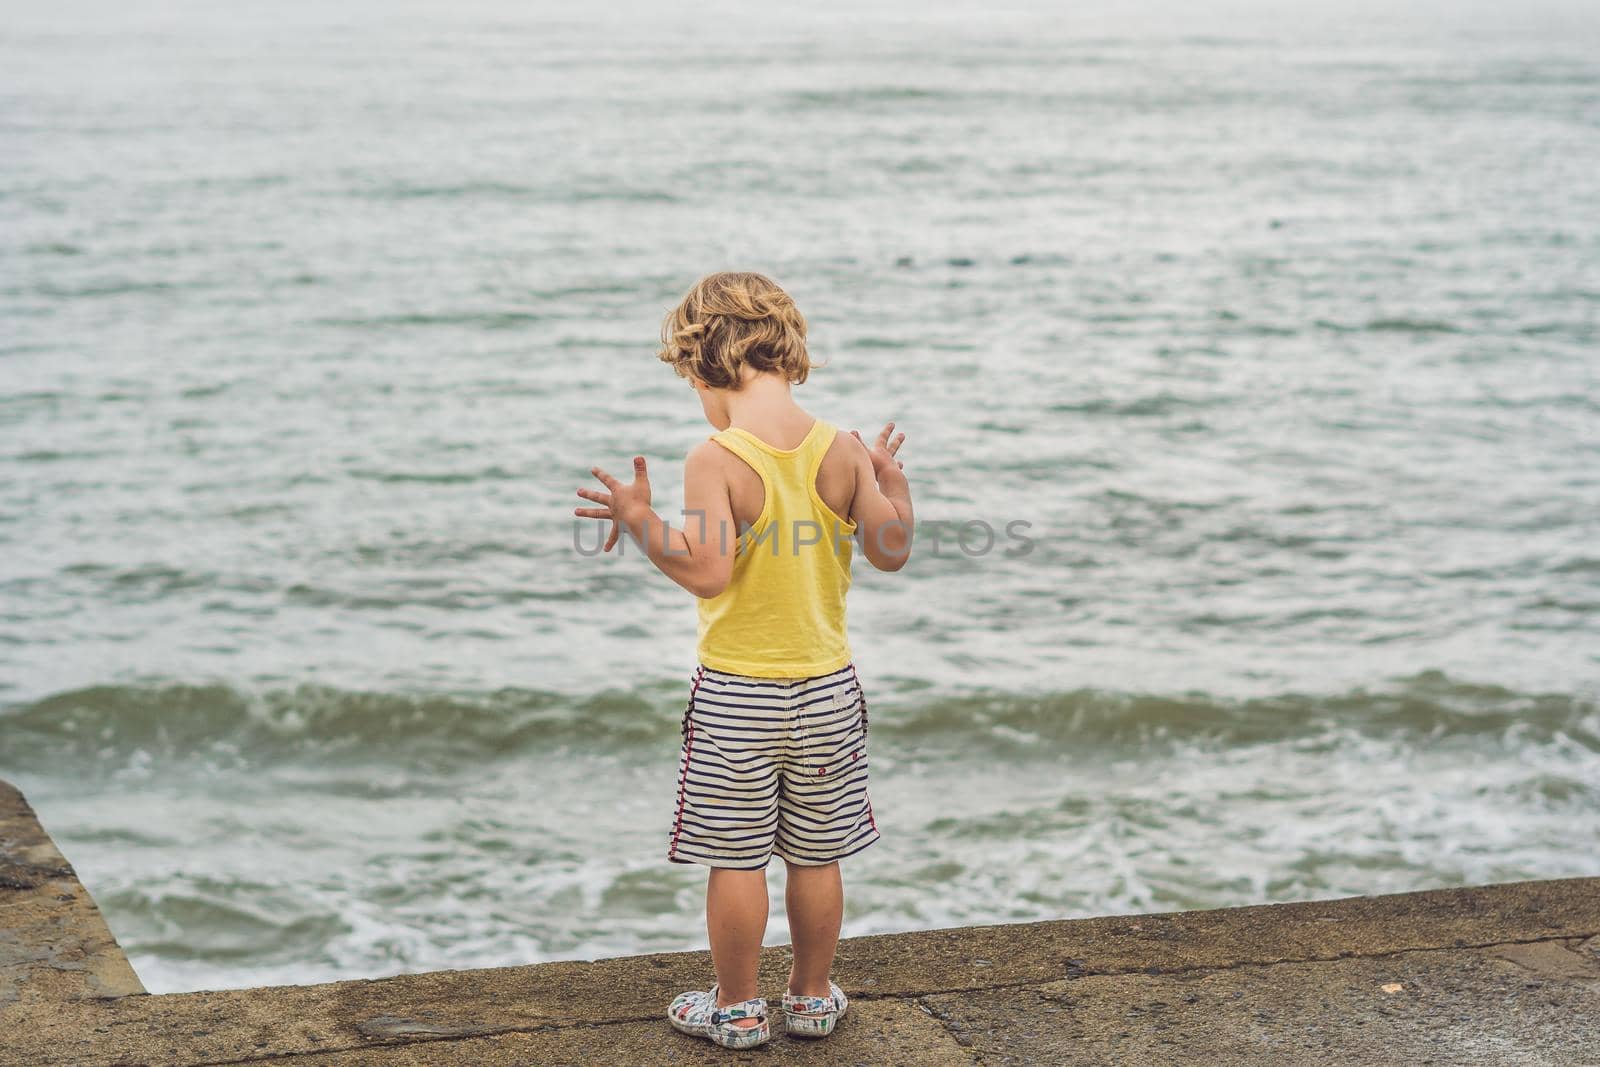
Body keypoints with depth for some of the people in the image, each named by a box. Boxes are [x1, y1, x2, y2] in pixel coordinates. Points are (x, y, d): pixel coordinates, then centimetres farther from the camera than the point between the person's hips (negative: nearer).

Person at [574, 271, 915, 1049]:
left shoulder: (715, 461, -17)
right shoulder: (842, 451, -5)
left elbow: (707, 572, -24)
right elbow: (892, 551, 1)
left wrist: (641, 524, -16)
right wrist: (894, 484, 16)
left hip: (736, 694, -4)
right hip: (826, 687, 4)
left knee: (736, 860, 9)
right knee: (816, 856, 15)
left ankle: (736, 1009, 19)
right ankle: (812, 999, 28)